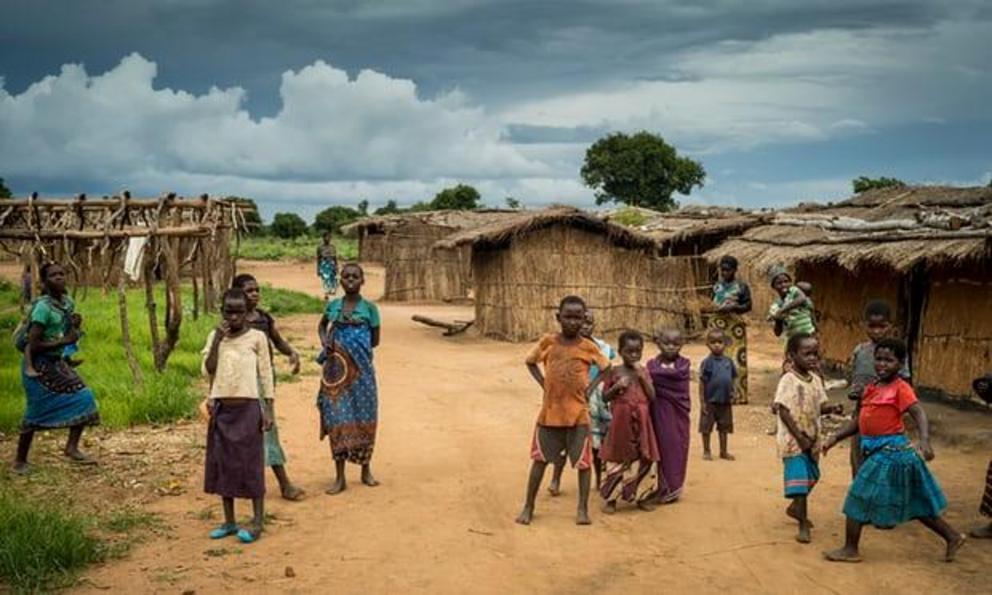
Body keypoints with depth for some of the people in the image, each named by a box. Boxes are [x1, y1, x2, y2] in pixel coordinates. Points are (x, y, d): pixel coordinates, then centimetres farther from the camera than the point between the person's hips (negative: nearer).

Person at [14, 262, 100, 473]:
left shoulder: (68, 302, 5)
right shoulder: (43, 307, -20)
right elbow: (33, 344, -23)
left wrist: (75, 325, -2)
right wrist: (64, 341, -21)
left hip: (57, 362, 8)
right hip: (39, 365, -8)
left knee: (83, 399, -2)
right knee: (36, 413, -3)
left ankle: (72, 447, 6)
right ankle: (20, 460, 12)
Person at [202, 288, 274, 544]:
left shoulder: (257, 337, -2)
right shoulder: (215, 337, 6)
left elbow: (266, 375, 0)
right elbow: (208, 371, -5)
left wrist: (267, 410, -5)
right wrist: (218, 338, -12)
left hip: (248, 408, -4)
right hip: (221, 409, 4)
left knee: (252, 465, 0)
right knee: (222, 465, 9)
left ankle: (257, 522, 6)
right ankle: (229, 521, 19)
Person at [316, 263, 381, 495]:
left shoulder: (369, 308, -2)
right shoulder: (333, 306, 5)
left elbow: (374, 341, 4)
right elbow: (322, 326, 22)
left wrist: (356, 349, -3)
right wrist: (325, 341, 3)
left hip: (360, 370, -1)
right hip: (336, 369, 2)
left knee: (363, 419, 7)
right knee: (337, 420, 2)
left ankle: (366, 470, 25)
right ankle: (340, 477, 9)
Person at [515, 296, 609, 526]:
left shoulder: (588, 347, -3)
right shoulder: (548, 341, -2)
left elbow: (607, 369, 10)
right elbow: (530, 362, 14)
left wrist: (590, 388, -1)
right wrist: (543, 383, 1)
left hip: (578, 414, -1)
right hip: (549, 412, 1)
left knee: (583, 461, 3)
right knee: (540, 459, 7)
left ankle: (583, 508, 15)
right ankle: (528, 507, 17)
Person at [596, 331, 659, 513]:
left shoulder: (643, 371, 6)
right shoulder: (615, 372, 0)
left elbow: (652, 397, -2)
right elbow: (604, 397, 2)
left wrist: (642, 377, -11)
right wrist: (617, 387, -15)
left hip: (641, 423, 2)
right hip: (621, 421, -2)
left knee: (643, 459, 5)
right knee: (617, 459, 2)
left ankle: (641, 497, 19)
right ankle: (611, 499, 9)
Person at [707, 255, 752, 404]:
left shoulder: (741, 286, -2)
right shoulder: (717, 285, 11)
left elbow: (748, 306, -4)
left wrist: (733, 308, -19)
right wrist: (713, 307, -5)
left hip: (735, 326, -4)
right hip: (718, 325, 4)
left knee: (736, 360, -5)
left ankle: (737, 395, 1)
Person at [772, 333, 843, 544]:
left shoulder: (815, 379, 5)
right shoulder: (788, 381, -16)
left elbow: (820, 405, 11)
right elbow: (784, 411, -19)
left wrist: (831, 408, -12)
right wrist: (800, 437, -21)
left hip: (812, 437, 7)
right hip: (793, 439, -7)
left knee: (810, 477, 20)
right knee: (799, 479, -9)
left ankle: (796, 507, 43)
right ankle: (803, 525, -4)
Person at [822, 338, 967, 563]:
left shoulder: (900, 388, -12)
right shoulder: (872, 388, 11)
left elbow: (919, 414, -22)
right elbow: (860, 421, 19)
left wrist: (925, 441, -38)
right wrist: (836, 437, 12)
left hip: (891, 452, -8)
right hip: (877, 451, 8)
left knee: (860, 498, -2)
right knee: (915, 502, 17)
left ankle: (850, 550, 10)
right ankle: (952, 537, 30)